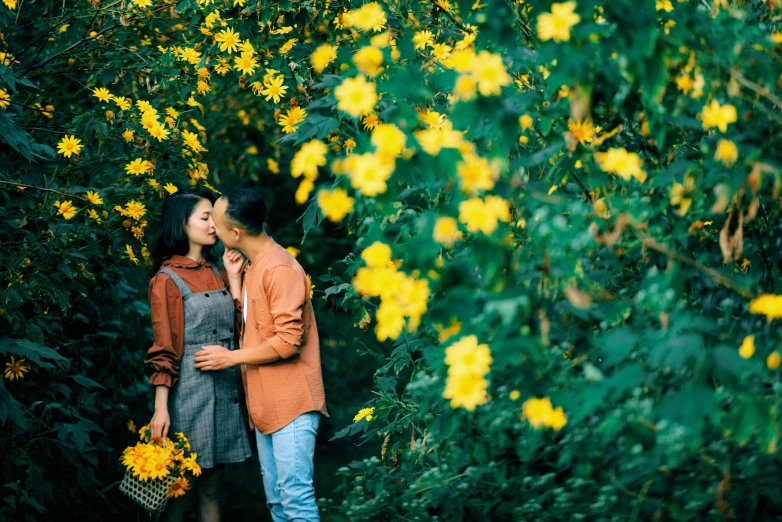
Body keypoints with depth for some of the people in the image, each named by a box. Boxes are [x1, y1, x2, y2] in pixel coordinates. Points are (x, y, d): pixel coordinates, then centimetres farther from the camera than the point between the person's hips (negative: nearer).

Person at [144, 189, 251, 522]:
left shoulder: (216, 273, 14)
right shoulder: (168, 280, -5)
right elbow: (164, 351, -10)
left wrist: (234, 277, 3)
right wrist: (161, 408, -16)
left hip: (224, 389, 6)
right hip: (189, 391, -6)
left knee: (211, 488, 8)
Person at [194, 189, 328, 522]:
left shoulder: (280, 269, -15)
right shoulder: (253, 267, 16)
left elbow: (288, 341, -20)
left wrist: (231, 358, -11)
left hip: (291, 405, -10)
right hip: (266, 404, 10)